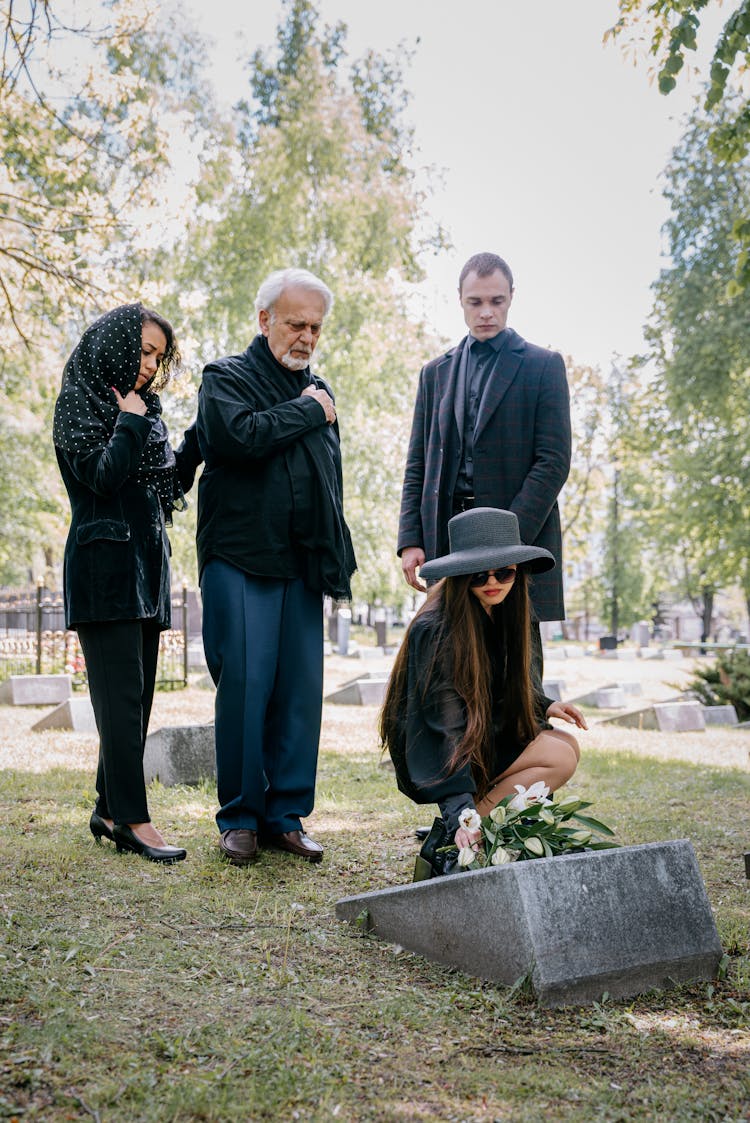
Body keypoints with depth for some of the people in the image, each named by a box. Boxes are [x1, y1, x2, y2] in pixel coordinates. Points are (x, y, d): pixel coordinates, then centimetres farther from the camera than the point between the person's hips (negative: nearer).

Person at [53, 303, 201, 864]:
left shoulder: (143, 409, 19)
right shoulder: (80, 405, -2)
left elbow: (173, 479, 18)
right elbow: (102, 475, -17)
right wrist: (131, 422, -7)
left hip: (146, 567, 8)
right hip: (105, 566, -8)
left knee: (136, 699, 6)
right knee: (123, 694, -11)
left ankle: (110, 810, 14)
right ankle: (133, 818, -9)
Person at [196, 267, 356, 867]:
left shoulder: (319, 392, 21)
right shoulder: (227, 377, 4)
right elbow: (239, 436, -19)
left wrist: (334, 559, 17)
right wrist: (307, 413, -6)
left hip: (302, 566, 5)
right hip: (240, 559, -5)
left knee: (302, 689, 2)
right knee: (245, 687, -5)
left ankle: (286, 815, 12)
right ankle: (240, 817, 8)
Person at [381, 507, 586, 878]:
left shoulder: (504, 612, 0)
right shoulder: (436, 628, -26)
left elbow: (511, 694, 17)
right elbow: (446, 728, -30)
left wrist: (543, 707, -1)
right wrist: (461, 811, -35)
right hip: (433, 761, -8)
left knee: (566, 744, -5)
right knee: (558, 758, -17)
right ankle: (446, 836, -15)